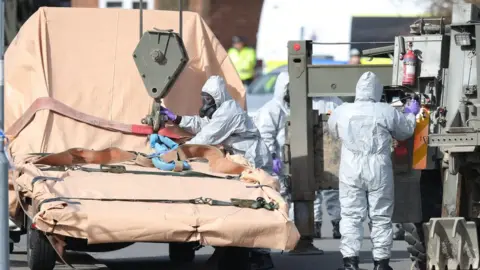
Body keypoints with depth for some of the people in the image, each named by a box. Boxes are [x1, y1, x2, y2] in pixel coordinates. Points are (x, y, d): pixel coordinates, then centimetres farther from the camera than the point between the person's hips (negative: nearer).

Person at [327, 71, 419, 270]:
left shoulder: (342, 111, -3)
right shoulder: (387, 112, -9)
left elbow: (333, 131, 17)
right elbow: (405, 131, 8)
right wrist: (411, 114, 27)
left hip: (351, 171, 1)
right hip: (379, 171, -1)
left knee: (351, 216, 6)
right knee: (381, 217, 8)